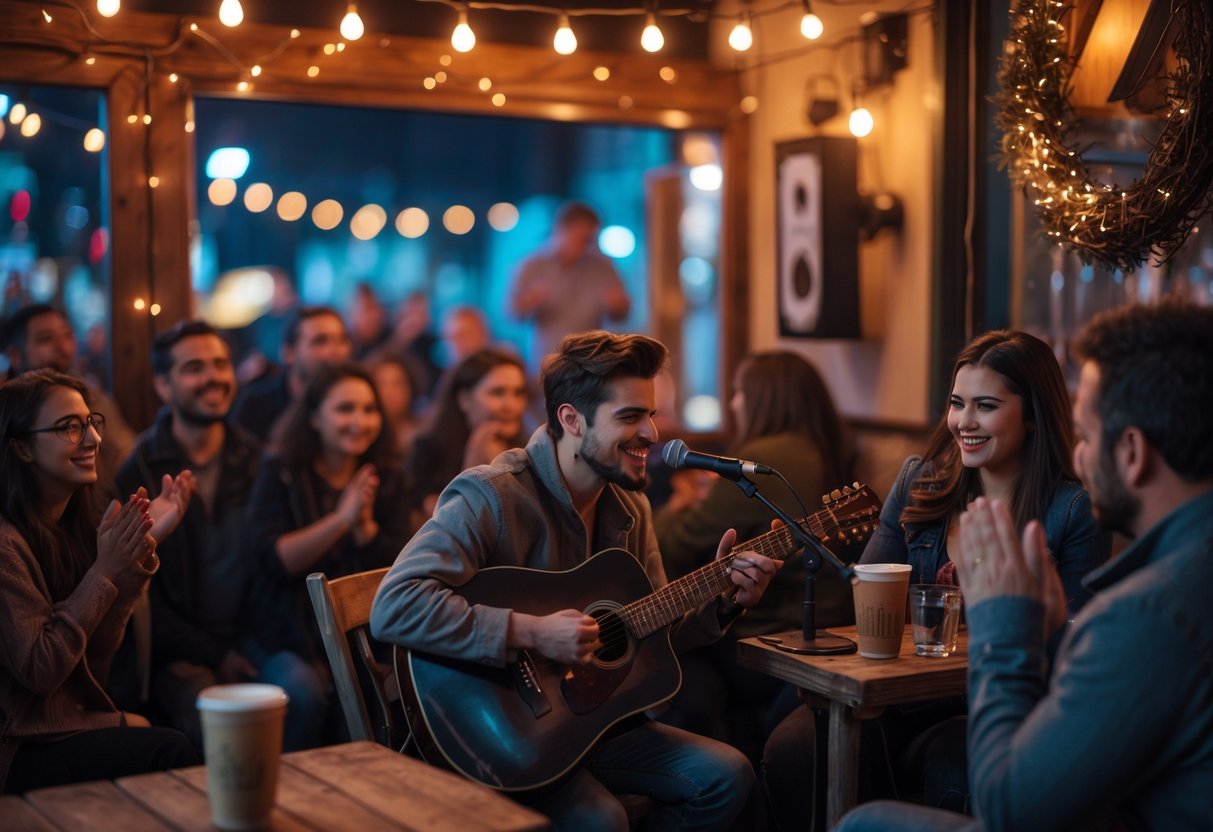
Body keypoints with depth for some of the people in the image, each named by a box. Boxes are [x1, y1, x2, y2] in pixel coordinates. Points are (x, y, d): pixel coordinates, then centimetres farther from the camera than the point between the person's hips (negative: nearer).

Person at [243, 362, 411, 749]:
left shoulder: (387, 478, 9)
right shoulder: (279, 473, 0)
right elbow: (271, 559, -13)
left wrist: (365, 525, -16)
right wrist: (342, 519, -22)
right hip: (286, 633, -2)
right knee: (305, 695, -30)